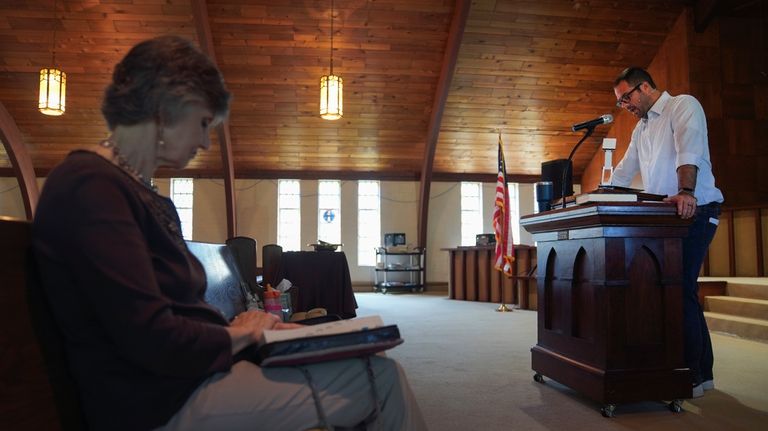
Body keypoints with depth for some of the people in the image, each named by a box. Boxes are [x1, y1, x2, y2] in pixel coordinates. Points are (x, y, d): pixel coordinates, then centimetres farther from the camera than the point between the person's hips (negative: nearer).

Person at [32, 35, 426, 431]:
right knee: (380, 378, -11)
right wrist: (239, 334, -6)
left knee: (372, 366, 5)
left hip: (193, 374, 10)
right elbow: (153, 340, -23)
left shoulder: (154, 202, 16)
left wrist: (252, 326, -1)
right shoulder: (92, 186, -15)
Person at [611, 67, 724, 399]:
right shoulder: (642, 127, 22)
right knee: (682, 291, 7)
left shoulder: (683, 106, -3)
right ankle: (702, 371, 16)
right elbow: (624, 171, 26)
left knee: (681, 290, -13)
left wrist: (686, 191, -36)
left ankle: (691, 375, -5)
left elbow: (689, 151, -21)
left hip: (693, 210, -8)